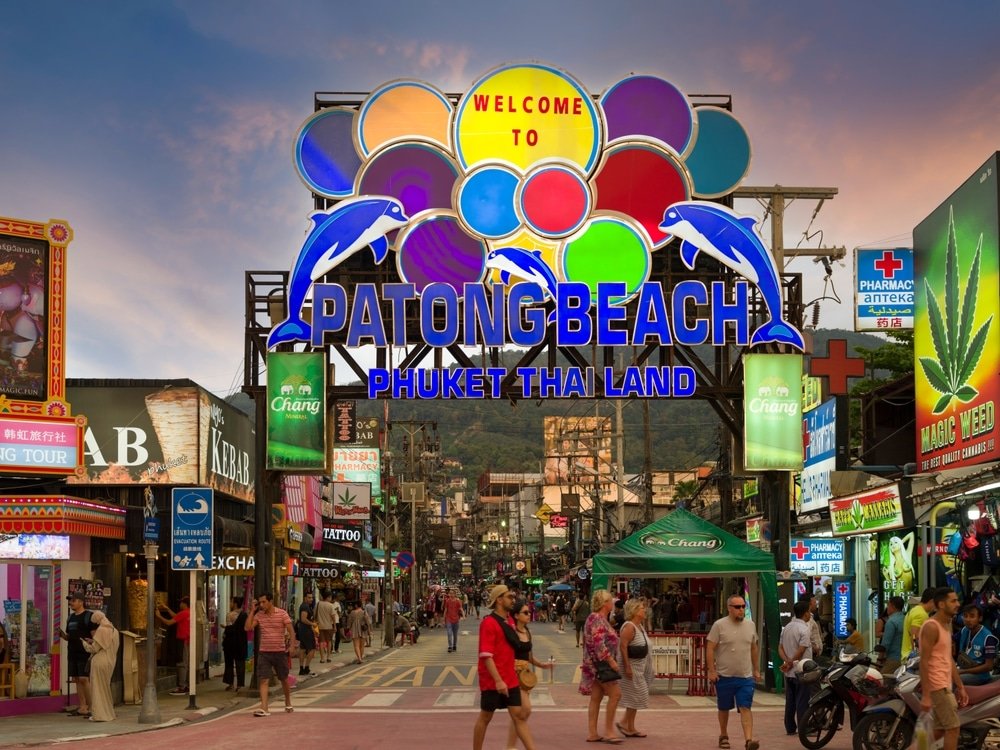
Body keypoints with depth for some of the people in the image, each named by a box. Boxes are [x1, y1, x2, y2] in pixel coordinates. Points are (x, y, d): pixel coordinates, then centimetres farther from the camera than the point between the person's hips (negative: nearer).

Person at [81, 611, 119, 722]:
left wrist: (85, 643, 6)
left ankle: (99, 714, -3)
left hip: (100, 662, -8)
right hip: (110, 662, 8)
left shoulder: (101, 630, -15)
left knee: (98, 687, -1)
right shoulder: (114, 630, 9)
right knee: (106, 687, 17)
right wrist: (93, 642, 19)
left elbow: (94, 649, -12)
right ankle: (108, 712, 21)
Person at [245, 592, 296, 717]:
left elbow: (291, 630, -6)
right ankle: (264, 708, -15)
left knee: (284, 679, 14)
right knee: (263, 680, -10)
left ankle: (288, 704, 34)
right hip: (264, 652, 2)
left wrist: (292, 645, -18)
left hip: (280, 652, -2)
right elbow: (248, 627, -3)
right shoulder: (259, 615, 4)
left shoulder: (282, 614, -5)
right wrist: (252, 611, -4)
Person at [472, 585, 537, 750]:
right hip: (493, 681, -7)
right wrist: (498, 680, -25)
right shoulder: (488, 623, -15)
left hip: (510, 680, 7)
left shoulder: (509, 621, 9)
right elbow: (486, 656, -20)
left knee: (518, 716, 4)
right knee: (485, 718, 5)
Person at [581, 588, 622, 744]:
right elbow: (599, 644, -25)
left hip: (597, 665, 10)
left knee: (596, 697, 9)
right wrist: (611, 661, -23)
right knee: (615, 694, -9)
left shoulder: (598, 618, 15)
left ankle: (592, 733, 10)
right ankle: (608, 731, -6)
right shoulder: (598, 620, -16)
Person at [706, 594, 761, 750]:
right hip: (724, 676, -2)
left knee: (745, 708, -8)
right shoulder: (719, 625, -8)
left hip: (746, 677, 2)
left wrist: (756, 670, 15)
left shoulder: (750, 625, 6)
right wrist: (711, 670, -13)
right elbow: (710, 649, -8)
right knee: (724, 708, 13)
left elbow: (754, 648, 16)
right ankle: (723, 736, 30)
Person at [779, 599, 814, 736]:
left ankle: (790, 728, 14)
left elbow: (780, 648, 7)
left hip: (789, 672, 7)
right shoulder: (804, 629, -15)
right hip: (801, 671, -7)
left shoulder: (786, 628, 11)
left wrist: (787, 661, -6)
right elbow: (801, 651, -19)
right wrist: (791, 663, -8)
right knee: (802, 701, -3)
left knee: (790, 701, 11)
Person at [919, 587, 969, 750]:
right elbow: (924, 662, -20)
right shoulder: (931, 627, -16)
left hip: (945, 685, 9)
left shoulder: (947, 625, 14)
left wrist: (960, 687, 16)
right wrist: (926, 695, -23)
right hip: (937, 686, -9)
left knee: (940, 729, 13)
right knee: (953, 728, -5)